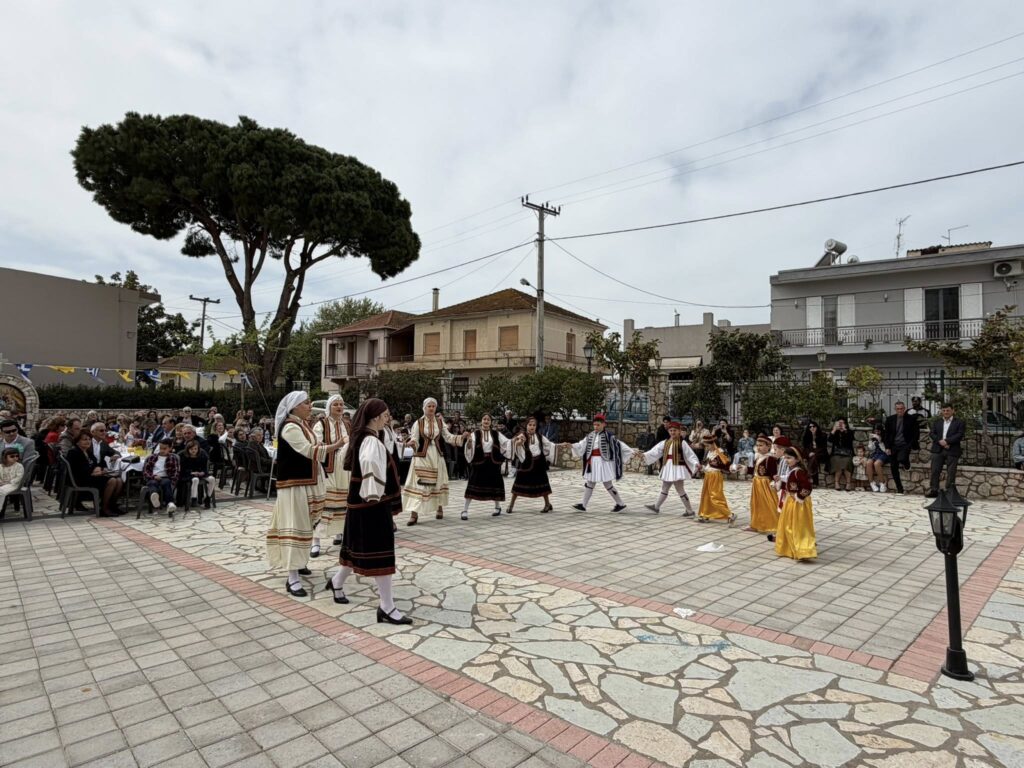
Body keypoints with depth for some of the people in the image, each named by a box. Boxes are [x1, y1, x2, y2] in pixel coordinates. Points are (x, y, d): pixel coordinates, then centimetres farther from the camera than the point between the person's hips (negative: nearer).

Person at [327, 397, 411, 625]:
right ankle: (387, 607, 1)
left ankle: (337, 581, 42)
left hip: (363, 502, 10)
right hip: (372, 503, -10)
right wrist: (374, 495, -31)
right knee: (379, 549, -5)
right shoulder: (372, 441, -20)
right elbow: (370, 463, -41)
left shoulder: (362, 438, 11)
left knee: (359, 546, 23)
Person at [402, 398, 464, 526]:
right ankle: (414, 513, -6)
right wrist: (411, 442, -32)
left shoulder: (440, 422, 5)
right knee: (418, 484, -7)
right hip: (422, 456, -3)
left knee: (438, 482, 12)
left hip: (437, 456, 3)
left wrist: (461, 437, -14)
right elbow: (414, 439, -9)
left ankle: (439, 508, 29)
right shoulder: (418, 423, -3)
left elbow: (448, 437, 0)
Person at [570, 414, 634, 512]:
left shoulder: (608, 436, -9)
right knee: (589, 483, 8)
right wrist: (572, 445, -14)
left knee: (608, 484, 0)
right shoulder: (590, 436, 7)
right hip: (593, 462, 6)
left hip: (604, 462, -6)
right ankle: (583, 505, 11)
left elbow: (620, 444, -7)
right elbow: (581, 445, 1)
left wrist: (632, 452, -9)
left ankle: (621, 504, 15)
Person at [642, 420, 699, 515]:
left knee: (680, 490, -5)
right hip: (668, 468, 7)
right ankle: (656, 507, 29)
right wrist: (645, 455, -6)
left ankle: (690, 511, 4)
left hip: (677, 468, -7)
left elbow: (690, 454, -10)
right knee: (664, 489, 19)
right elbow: (655, 451, 4)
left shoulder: (682, 443, -8)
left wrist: (696, 463, -24)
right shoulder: (665, 442, 9)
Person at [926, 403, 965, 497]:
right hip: (938, 450, 3)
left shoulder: (959, 422, 5)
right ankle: (933, 490, 4)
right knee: (935, 471, 0)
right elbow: (932, 433, 6)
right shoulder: (937, 422, 15)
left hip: (952, 451, -3)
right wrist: (940, 441, -12)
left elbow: (960, 435, -7)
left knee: (951, 472, 0)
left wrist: (947, 441, -16)